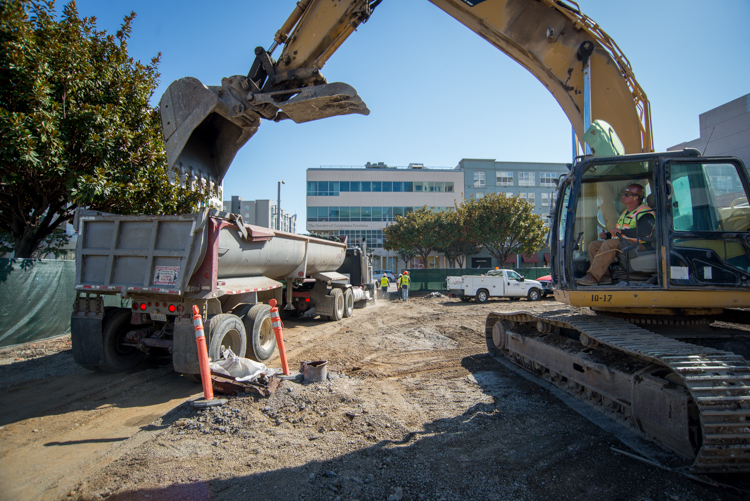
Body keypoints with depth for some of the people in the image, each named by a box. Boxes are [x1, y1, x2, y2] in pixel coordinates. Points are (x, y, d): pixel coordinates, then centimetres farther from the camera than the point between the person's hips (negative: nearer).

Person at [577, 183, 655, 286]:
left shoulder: (645, 213, -6)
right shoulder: (625, 213, 24)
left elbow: (646, 232, -25)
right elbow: (616, 233, 32)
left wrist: (622, 231, -22)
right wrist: (606, 235, 10)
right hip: (621, 243, 10)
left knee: (609, 244, -34)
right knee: (593, 245, -3)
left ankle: (593, 276, -38)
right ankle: (605, 276, -14)